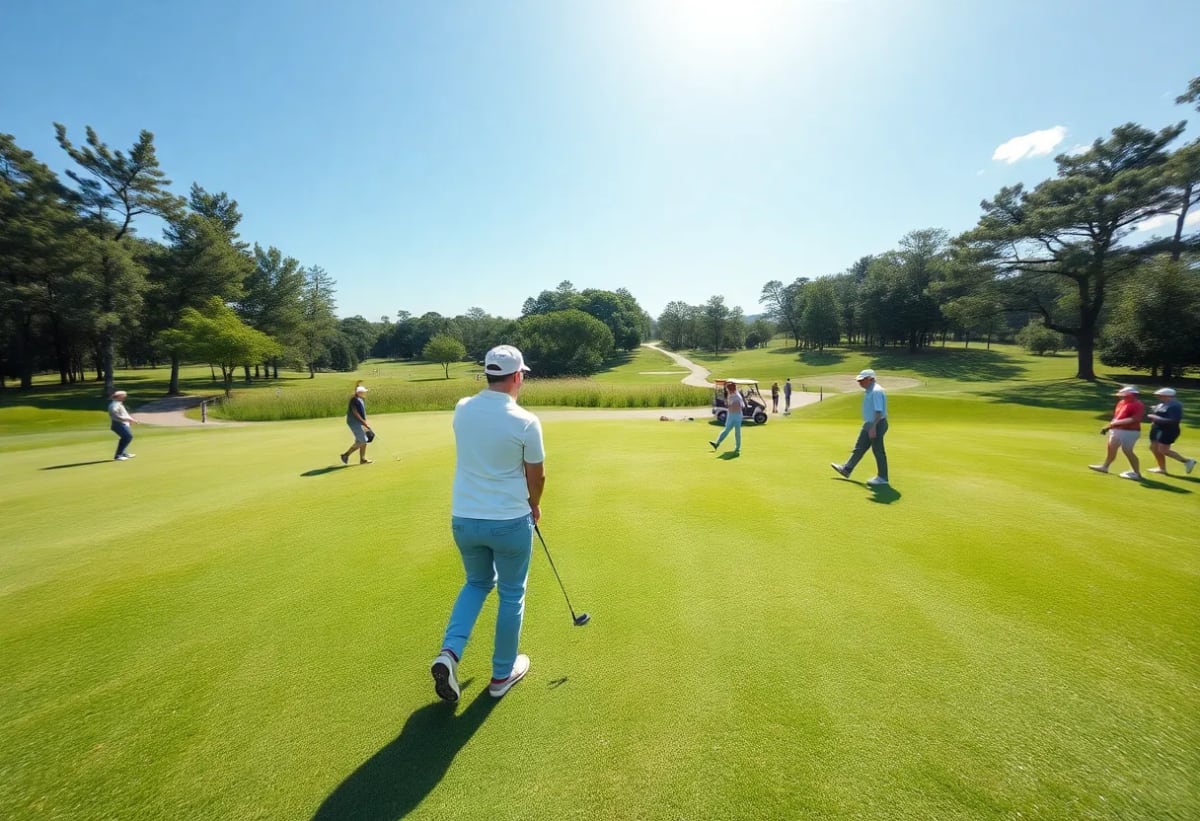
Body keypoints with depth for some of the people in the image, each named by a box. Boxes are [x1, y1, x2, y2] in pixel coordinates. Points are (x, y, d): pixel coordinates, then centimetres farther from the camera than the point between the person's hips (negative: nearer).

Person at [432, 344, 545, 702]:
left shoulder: (461, 410, -4)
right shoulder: (526, 422, -18)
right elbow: (537, 477, -5)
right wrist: (534, 507, 12)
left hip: (464, 519, 5)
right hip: (510, 521, -4)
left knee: (477, 583, 27)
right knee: (511, 594, 16)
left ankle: (449, 653, 13)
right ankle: (503, 673, 30)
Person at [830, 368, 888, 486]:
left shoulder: (876, 391, -21)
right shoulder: (868, 391, 10)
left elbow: (878, 411, -26)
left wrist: (873, 427, -28)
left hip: (877, 425, -10)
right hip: (869, 424, 10)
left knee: (878, 451, -1)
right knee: (859, 448, 15)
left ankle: (882, 478, 10)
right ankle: (847, 469, 24)